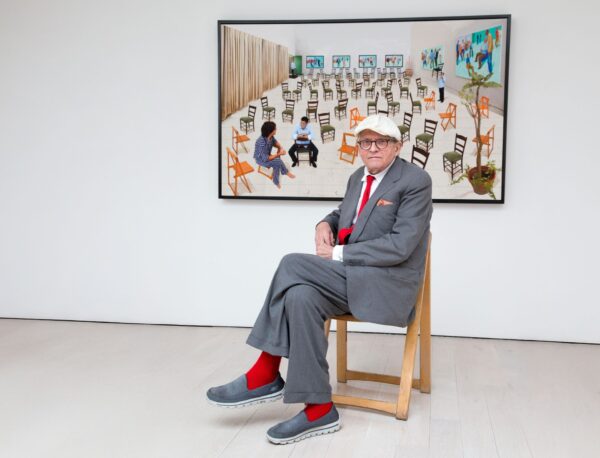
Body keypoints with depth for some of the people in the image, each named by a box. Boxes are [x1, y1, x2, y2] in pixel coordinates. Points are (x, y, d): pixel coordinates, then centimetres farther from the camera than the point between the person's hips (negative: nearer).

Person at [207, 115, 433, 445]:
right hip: (351, 278, 7)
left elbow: (400, 246, -18)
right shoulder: (358, 178, 14)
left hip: (388, 283, -7)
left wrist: (338, 254, -16)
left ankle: (265, 374, -14)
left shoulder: (416, 180, -10)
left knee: (293, 265, -24)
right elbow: (343, 214, 31)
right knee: (301, 297, -25)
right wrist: (326, 224, 6)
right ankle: (318, 409, -20)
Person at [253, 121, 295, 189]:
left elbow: (275, 142, 10)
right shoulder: (262, 143, -37)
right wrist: (279, 154, -26)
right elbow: (266, 159, -32)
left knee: (277, 165, -16)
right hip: (261, 159, -7)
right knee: (278, 161, -22)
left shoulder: (270, 136, -13)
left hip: (266, 156, 7)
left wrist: (281, 148, -12)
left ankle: (276, 182, 2)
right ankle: (286, 172, 3)